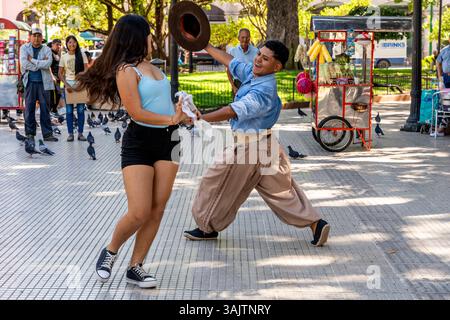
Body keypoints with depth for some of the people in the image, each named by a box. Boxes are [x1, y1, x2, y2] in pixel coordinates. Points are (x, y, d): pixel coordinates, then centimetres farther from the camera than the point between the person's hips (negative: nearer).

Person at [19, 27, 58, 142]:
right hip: (30, 82, -1)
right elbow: (24, 63, -9)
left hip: (44, 82, 1)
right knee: (29, 108, 1)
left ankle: (47, 134, 5)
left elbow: (48, 63, -11)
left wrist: (32, 60, -8)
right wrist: (41, 64, -8)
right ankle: (30, 133, 9)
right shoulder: (24, 48, 7)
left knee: (45, 108, 2)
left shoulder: (46, 49, 8)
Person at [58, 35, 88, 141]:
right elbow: (60, 73, 4)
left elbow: (86, 70, -3)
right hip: (68, 84, 1)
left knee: (80, 110, 1)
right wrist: (66, 85, -9)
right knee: (69, 111, 3)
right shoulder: (64, 57, 4)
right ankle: (70, 133, 7)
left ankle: (80, 133, 6)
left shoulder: (82, 55, 1)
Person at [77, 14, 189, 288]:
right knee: (139, 213, -10)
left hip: (167, 140, 7)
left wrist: (181, 113, 9)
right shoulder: (126, 70, -11)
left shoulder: (149, 65, 13)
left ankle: (136, 267, 11)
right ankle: (111, 251, 18)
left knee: (157, 209, 2)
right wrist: (171, 119, -14)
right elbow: (136, 113, -16)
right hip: (139, 144, -7)